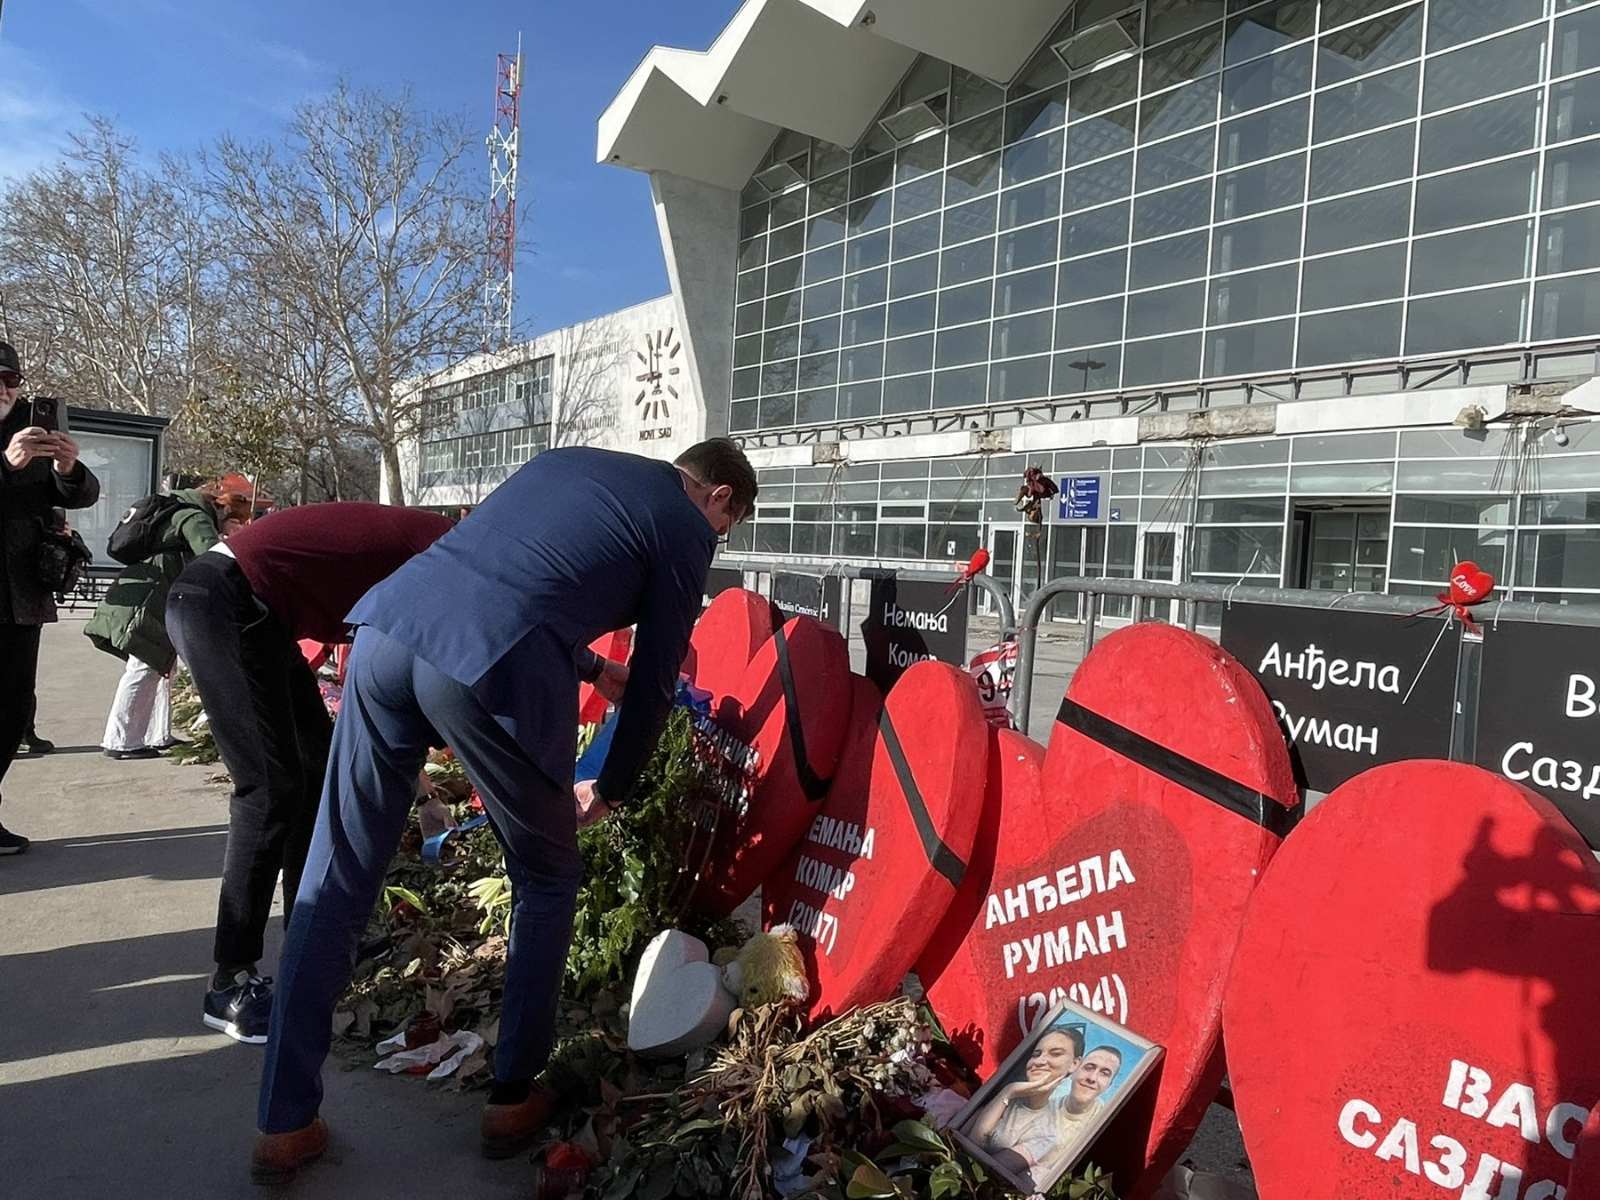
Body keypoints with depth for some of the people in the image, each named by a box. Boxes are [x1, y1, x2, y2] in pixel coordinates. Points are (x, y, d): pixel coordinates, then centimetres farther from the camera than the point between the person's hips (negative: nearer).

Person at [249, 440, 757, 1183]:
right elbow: (655, 681, 15)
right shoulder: (686, 526, 14)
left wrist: (585, 661, 51)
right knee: (546, 883, 18)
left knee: (335, 882, 15)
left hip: (391, 624, 6)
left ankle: (284, 1125, 24)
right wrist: (611, 790, 30)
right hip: (492, 667, -6)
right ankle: (512, 1101, 28)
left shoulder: (565, 460, 31)